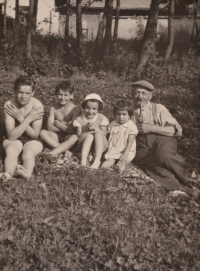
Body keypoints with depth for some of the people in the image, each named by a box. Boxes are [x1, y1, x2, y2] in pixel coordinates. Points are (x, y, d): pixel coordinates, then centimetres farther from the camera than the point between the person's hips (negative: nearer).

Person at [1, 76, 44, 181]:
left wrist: (20, 118, -23)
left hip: (32, 140, 0)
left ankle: (27, 174, -59)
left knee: (29, 153, -32)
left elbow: (34, 135, -15)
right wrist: (28, 119, -27)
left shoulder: (37, 106, -18)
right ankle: (9, 173, -58)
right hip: (14, 139, 1)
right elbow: (11, 136, -21)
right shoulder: (9, 105, -17)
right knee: (11, 151, -32)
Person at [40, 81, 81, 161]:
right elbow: (50, 127, -9)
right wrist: (66, 127, -16)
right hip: (57, 136, 4)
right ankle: (65, 150, -30)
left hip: (68, 137, -3)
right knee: (43, 132, -23)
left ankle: (52, 154, -42)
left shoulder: (75, 109, -11)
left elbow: (73, 130, -17)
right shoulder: (54, 108, -1)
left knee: (75, 137, -36)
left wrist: (58, 124, -10)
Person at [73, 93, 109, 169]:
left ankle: (97, 161, -37)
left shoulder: (101, 118, 0)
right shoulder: (80, 119, -1)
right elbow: (79, 135, -6)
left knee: (98, 134, -29)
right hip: (85, 145, 0)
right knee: (89, 135, -30)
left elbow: (104, 133, -7)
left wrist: (96, 129, -25)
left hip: (100, 145, 1)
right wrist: (88, 131, -24)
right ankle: (83, 160, -40)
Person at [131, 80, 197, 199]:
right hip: (142, 146, 2)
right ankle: (176, 188, -42)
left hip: (162, 139, -1)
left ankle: (190, 175, -9)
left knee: (163, 154, -36)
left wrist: (151, 128, -10)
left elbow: (177, 130, -1)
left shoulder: (158, 109, 8)